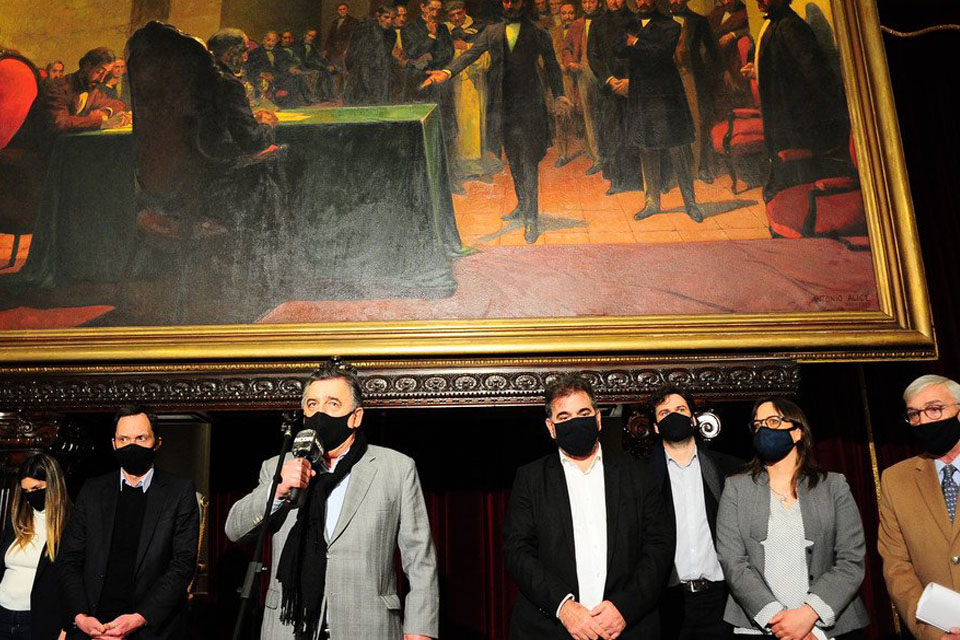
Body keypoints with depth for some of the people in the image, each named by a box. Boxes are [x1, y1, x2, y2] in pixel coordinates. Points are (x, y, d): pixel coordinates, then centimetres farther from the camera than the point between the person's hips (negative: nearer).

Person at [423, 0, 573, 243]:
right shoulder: (492, 31, 11)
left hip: (528, 104, -4)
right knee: (513, 159, 14)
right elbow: (471, 53, 1)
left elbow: (551, 65, 2)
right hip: (503, 104, 4)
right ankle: (522, 206, 29)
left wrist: (558, 95, -9)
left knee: (529, 161, -9)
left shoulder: (538, 33, 3)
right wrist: (448, 72, -16)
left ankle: (532, 219, -8)